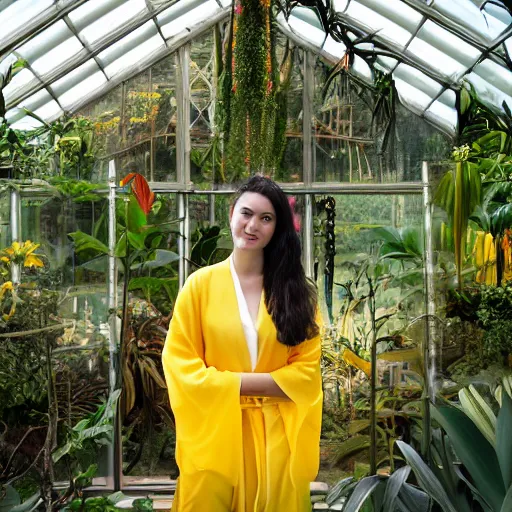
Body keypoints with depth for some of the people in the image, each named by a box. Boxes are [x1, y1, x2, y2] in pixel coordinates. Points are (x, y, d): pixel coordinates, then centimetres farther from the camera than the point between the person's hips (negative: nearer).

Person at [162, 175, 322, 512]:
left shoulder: (296, 289, 4)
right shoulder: (201, 284, -1)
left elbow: (307, 367, 0)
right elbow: (179, 363, -3)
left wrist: (238, 382, -11)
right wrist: (240, 383, -12)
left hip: (277, 435, 2)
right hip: (216, 433, -1)